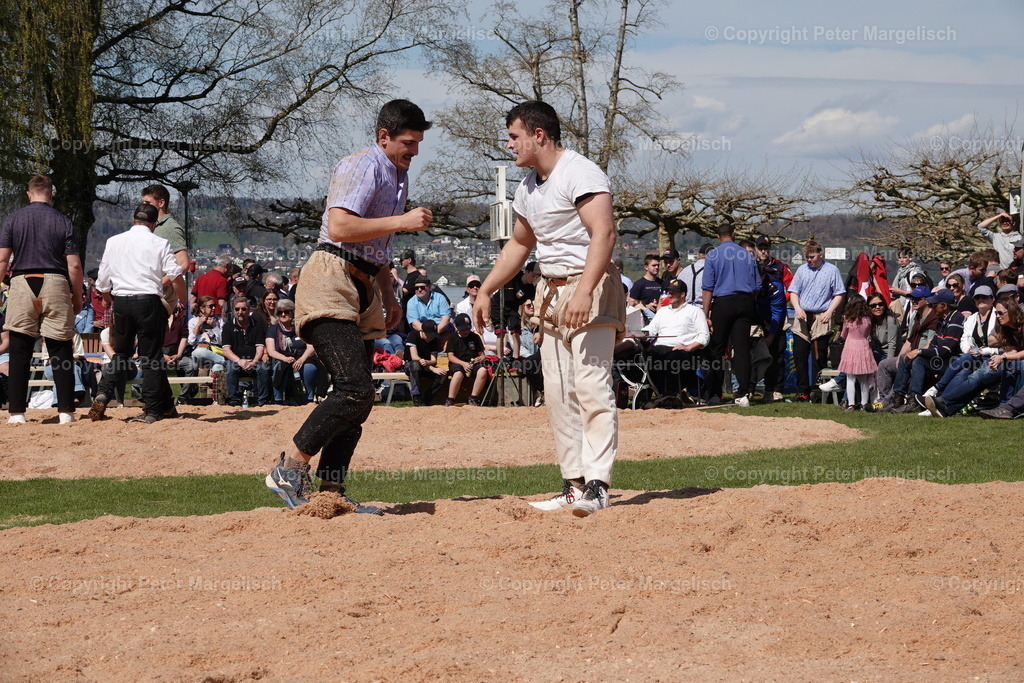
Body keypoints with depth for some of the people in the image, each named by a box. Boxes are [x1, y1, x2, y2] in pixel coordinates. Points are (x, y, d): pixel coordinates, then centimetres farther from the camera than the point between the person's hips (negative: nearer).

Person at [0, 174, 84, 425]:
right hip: (55, 284, 0)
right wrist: (77, 297, 9)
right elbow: (74, 266, -1)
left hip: (22, 283, 0)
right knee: (60, 351, 4)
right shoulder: (62, 221, 3)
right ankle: (66, 411, 2)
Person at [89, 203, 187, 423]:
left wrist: (110, 302, 27)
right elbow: (175, 275, -6)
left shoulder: (113, 242, 9)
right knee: (151, 357, 3)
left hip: (121, 301, 3)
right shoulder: (159, 244, 1)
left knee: (121, 353, 17)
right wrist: (182, 301, 7)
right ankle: (153, 411, 2)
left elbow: (103, 282, 11)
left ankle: (103, 393, -4)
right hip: (149, 302, -3)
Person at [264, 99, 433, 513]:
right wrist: (400, 222, -21)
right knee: (355, 389, -21)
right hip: (331, 285, -10)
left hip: (362, 290, 10)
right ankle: (290, 470, -13)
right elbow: (340, 227, -24)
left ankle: (330, 491, 8)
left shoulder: (399, 175, 22)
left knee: (357, 397, 5)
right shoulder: (362, 167, -9)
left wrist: (388, 295, 24)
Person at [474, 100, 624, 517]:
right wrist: (485, 291, 25)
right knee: (558, 395, 7)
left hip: (590, 288, -10)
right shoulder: (528, 188, 16)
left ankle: (597, 485, -22)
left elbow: (603, 233, -24)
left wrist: (584, 292, -34)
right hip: (551, 292, 10)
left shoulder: (580, 173, -13)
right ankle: (573, 484, 9)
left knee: (591, 388, -16)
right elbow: (519, 244, 30)